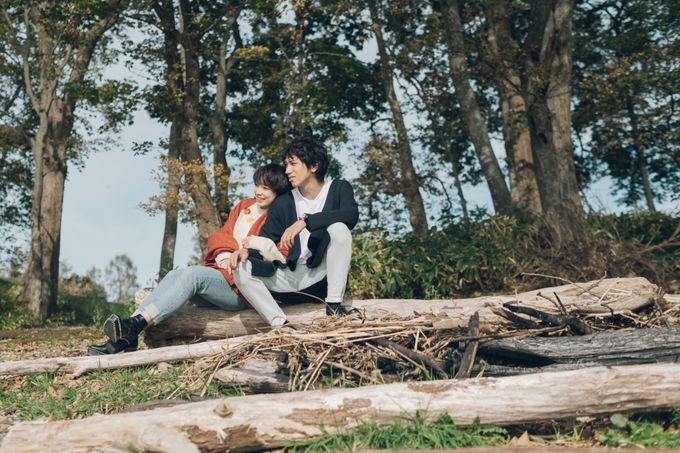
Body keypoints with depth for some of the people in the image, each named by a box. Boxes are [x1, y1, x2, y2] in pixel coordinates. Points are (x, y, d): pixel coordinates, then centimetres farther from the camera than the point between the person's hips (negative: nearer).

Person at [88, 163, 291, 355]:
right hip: (220, 273, 6)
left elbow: (282, 257, -9)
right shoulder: (244, 207, 21)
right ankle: (124, 337, -31)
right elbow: (220, 235, 15)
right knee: (174, 275, -20)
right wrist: (225, 256, -5)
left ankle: (137, 323, -42)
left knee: (193, 273, -30)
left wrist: (256, 243, -22)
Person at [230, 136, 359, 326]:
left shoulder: (338, 189, -2)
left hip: (323, 274, -3)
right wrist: (247, 250, -20)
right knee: (241, 269, -17)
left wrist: (305, 221, -33)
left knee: (339, 228, -28)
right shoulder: (283, 202, 7)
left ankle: (334, 304, -26)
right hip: (291, 276, 4)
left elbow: (352, 214, -24)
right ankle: (280, 323, -31)